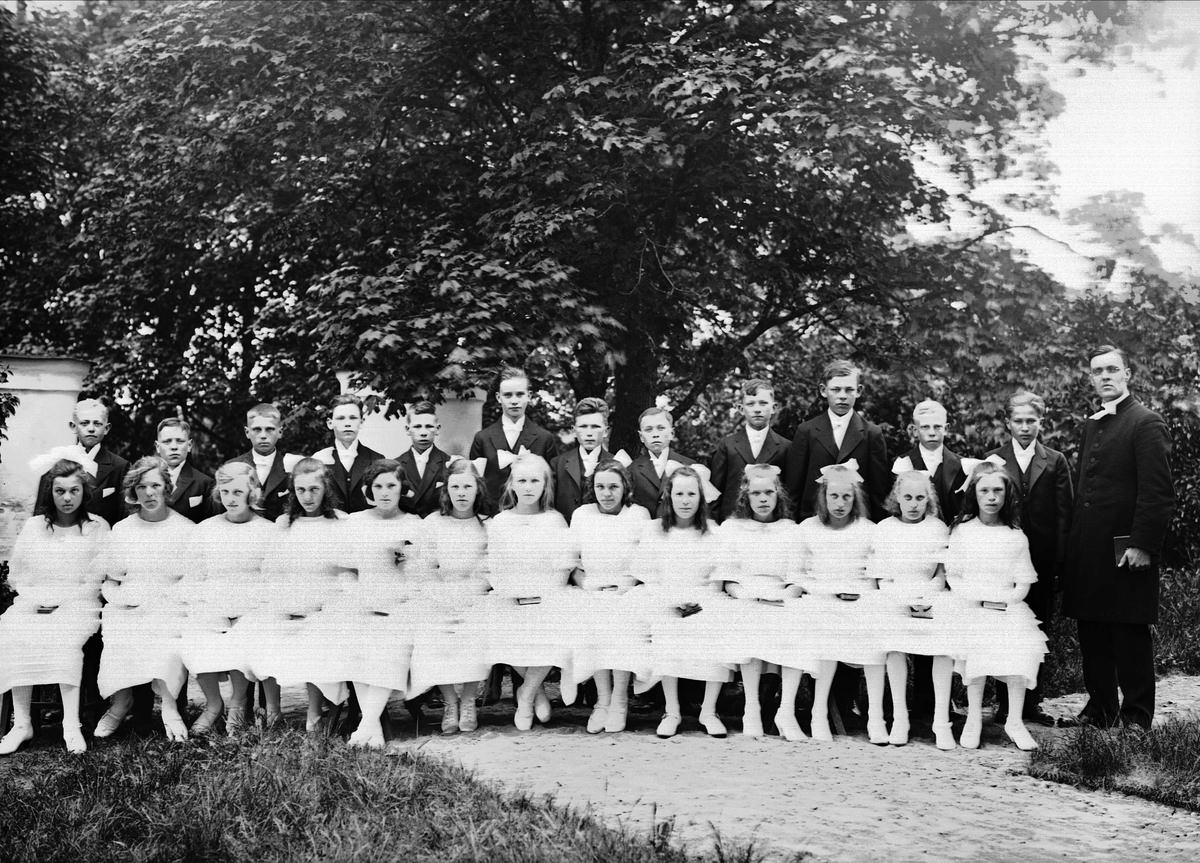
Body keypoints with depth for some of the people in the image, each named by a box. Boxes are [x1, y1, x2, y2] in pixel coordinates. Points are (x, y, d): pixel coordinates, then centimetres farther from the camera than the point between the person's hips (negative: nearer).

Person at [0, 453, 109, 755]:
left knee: (65, 638, -34)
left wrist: (64, 601, -9)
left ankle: (71, 724, -33)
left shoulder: (98, 527, 7)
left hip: (79, 604, -3)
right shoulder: (34, 526, 16)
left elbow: (98, 580, 2)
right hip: (33, 603, 3)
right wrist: (34, 598, -1)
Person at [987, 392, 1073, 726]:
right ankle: (1005, 704, 8)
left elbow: (1064, 513, 4)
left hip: (1044, 561, 1)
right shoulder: (992, 460, 6)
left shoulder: (1056, 462, 8)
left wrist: (1060, 560, -5)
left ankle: (1032, 702, 13)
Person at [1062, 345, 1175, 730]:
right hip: (1088, 551, 8)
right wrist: (1074, 543, 13)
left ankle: (1136, 717, 9)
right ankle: (1099, 709, 23)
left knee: (1130, 636, 0)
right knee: (1091, 634, 12)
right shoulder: (1091, 425, 17)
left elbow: (1157, 492, -13)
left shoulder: (1146, 423, -8)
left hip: (1125, 551, -8)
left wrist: (1142, 545, -18)